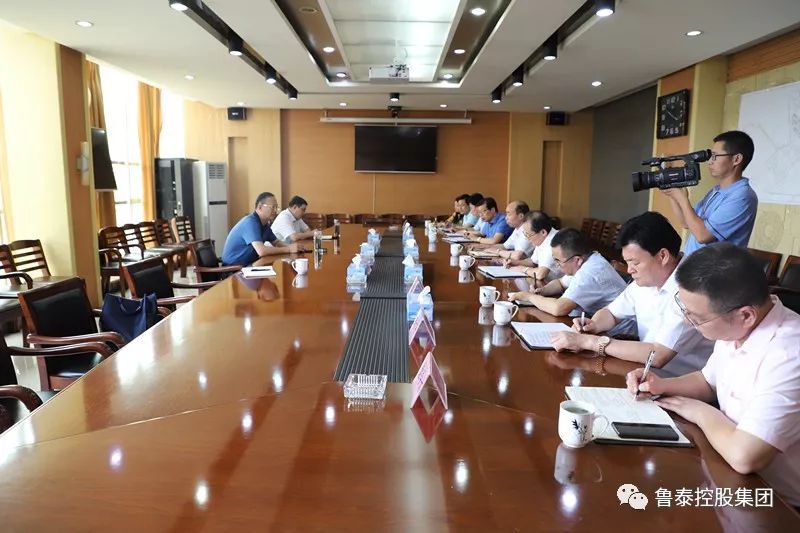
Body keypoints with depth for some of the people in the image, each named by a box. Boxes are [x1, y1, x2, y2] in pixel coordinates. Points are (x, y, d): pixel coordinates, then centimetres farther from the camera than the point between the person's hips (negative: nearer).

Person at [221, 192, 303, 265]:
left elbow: (276, 242, 15)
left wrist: (291, 246, -6)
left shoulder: (264, 223, 6)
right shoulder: (250, 222, -22)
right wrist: (289, 249, -25)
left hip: (248, 264, 8)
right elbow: (261, 251, -32)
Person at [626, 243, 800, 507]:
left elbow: (744, 456, -37)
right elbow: (708, 381, 15)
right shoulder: (735, 329, -4)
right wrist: (662, 385, -4)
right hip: (735, 475, 7)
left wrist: (702, 412, -17)